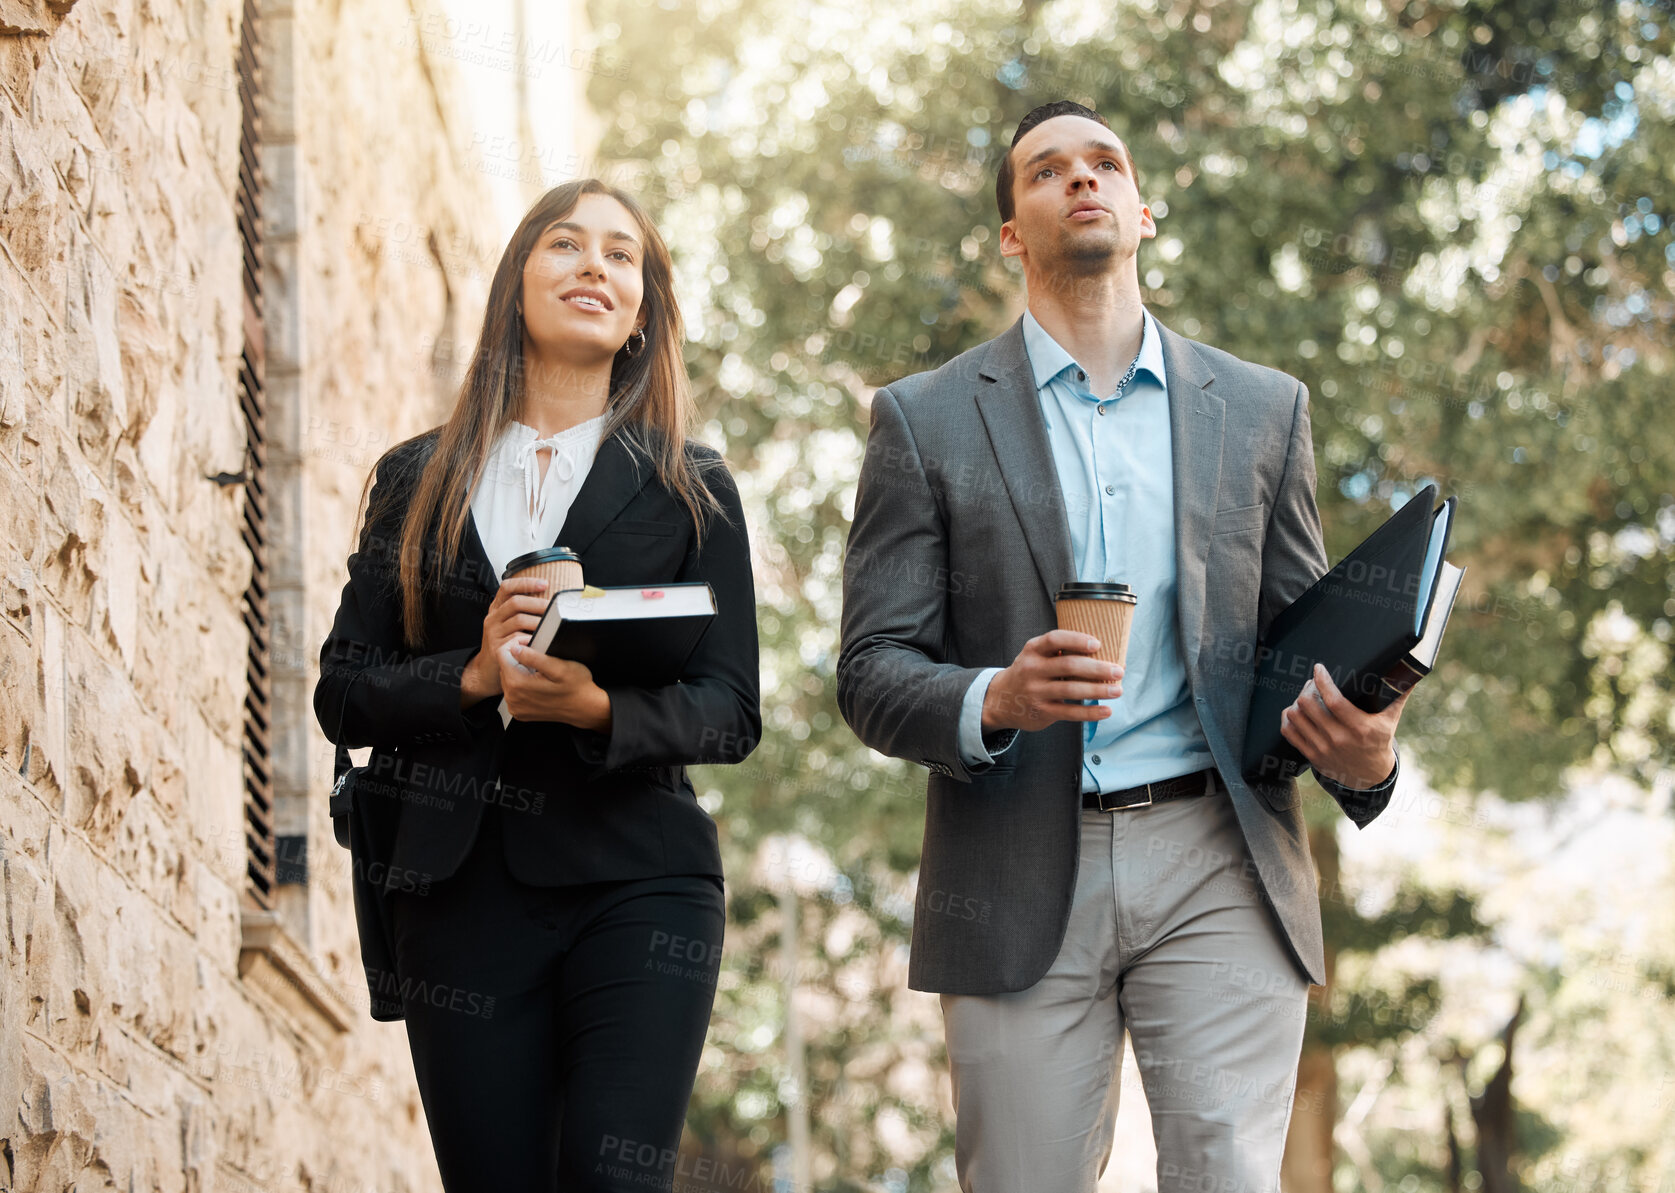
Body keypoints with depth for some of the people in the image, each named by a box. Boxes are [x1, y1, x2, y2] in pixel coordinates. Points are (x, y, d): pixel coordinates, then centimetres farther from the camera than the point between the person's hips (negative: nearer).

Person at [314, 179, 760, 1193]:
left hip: (637, 888, -2)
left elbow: (732, 710, 2)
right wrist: (472, 679, -12)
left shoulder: (690, 488, 8)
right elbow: (343, 692, 7)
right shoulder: (419, 481, 12)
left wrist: (601, 707, -18)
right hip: (462, 891, 2)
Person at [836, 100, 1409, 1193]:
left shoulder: (1262, 409, 14)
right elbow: (872, 674, 3)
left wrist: (1365, 752, -8)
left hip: (1218, 868, 1)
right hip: (1021, 884, -1)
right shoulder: (926, 420, 8)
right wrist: (994, 700, -19)